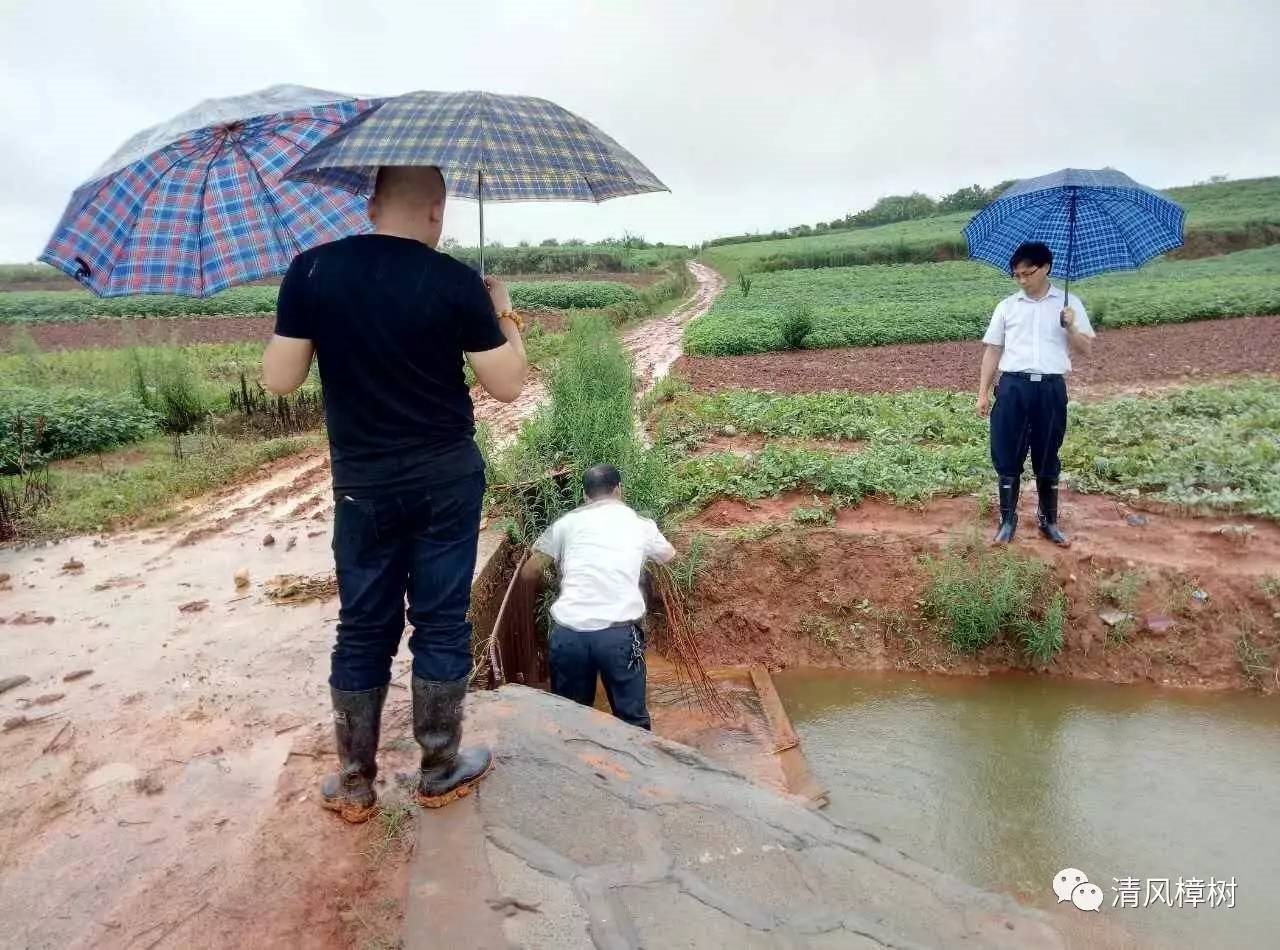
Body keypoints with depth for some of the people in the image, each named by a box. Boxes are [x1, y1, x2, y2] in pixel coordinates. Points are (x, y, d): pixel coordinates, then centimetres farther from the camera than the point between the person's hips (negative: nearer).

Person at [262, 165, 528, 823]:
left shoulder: (312, 270, -4)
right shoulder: (457, 282, -9)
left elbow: (279, 380, -4)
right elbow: (508, 386, -6)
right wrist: (504, 316, 10)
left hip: (363, 486, 2)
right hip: (447, 480, -1)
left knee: (362, 629, 12)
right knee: (441, 623, 10)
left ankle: (354, 786, 23)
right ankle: (440, 772, 23)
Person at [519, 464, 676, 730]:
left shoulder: (566, 523, 11)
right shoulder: (640, 524, 13)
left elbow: (528, 574, 15)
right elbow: (670, 556, 34)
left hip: (567, 632, 1)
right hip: (619, 633, -1)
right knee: (632, 719, 14)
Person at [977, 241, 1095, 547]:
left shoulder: (1069, 303, 5)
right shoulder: (1007, 306, 8)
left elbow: (1084, 349, 5)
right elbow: (992, 350, 9)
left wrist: (1071, 327, -15)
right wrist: (983, 392, 4)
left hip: (1051, 388, -1)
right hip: (1013, 386, 1)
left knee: (1047, 457, 8)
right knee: (1007, 455, 2)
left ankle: (1049, 520, 22)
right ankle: (1008, 519, 14)